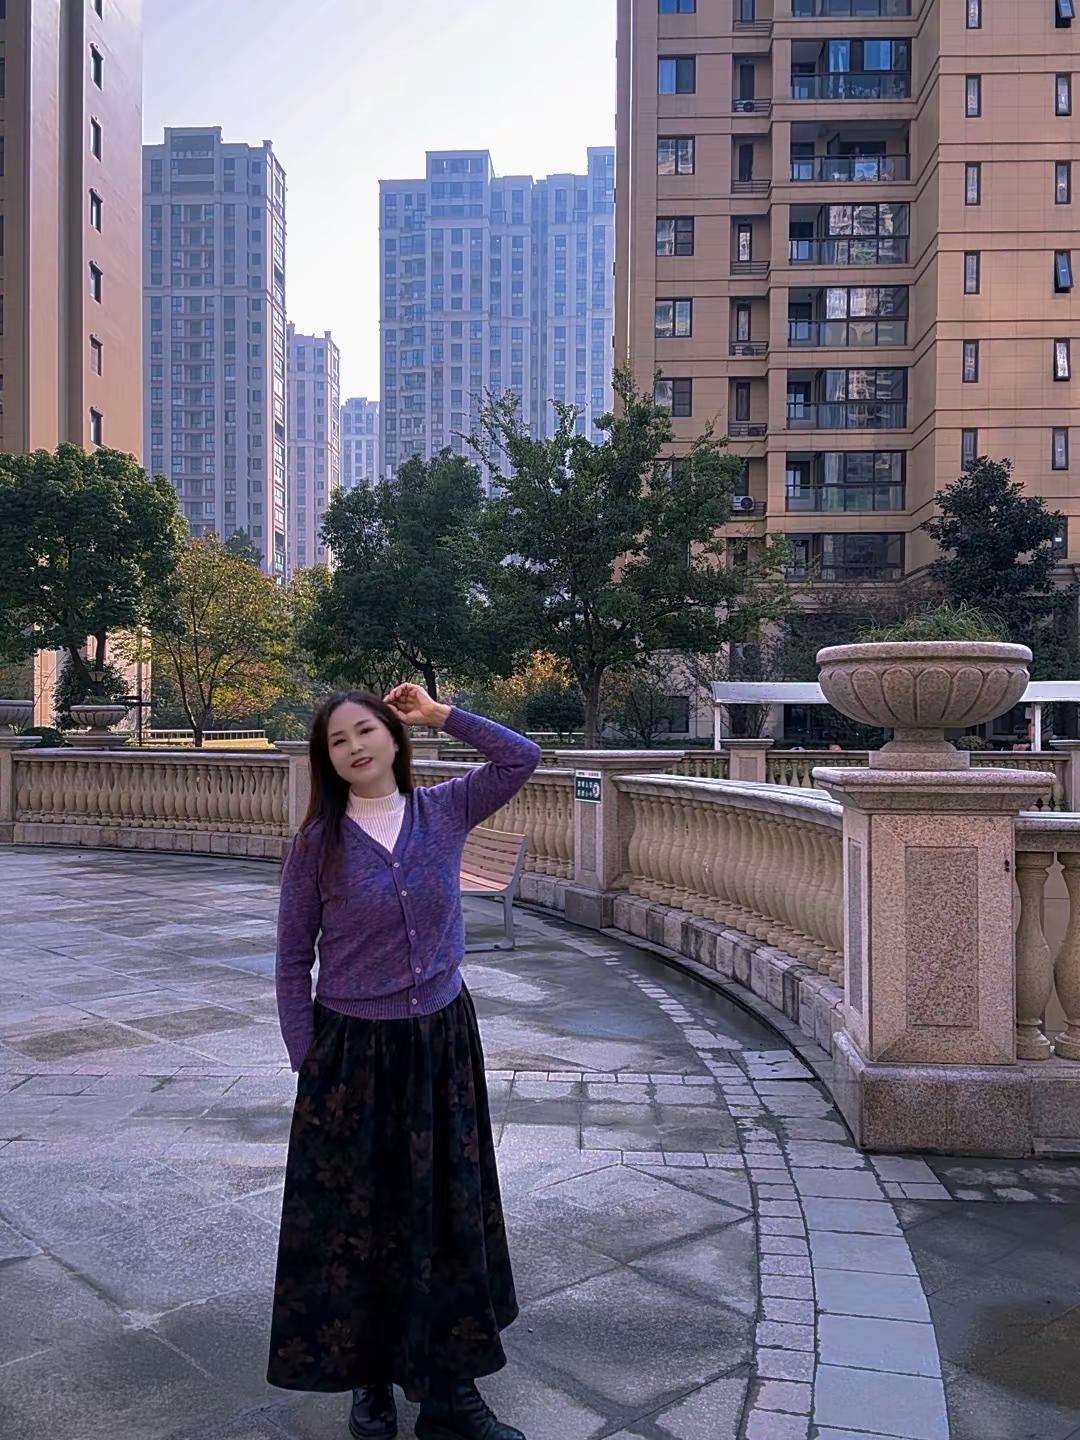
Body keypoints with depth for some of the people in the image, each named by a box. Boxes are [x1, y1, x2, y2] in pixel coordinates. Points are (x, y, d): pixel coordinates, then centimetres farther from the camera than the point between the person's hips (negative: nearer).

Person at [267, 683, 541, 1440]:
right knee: (357, 1216, 10)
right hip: (353, 1049, -2)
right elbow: (293, 958, -2)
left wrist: (440, 713, -6)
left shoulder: (444, 810, -2)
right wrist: (306, 1062, -4)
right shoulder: (318, 841, -7)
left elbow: (523, 757, -5)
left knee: (450, 1211, 11)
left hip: (443, 1040, 2)